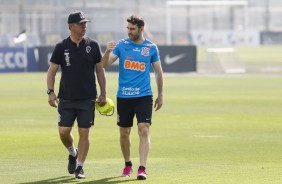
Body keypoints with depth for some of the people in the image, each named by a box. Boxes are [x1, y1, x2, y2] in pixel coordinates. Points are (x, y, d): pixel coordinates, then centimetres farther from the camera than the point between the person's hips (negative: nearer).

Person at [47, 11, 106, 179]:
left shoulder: (93, 45, 3)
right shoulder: (62, 47, 1)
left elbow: (100, 70, 7)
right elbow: (52, 71, 5)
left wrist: (103, 94, 2)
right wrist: (51, 92, -7)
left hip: (87, 99, 0)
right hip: (66, 98, 0)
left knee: (84, 133, -1)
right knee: (63, 132, -3)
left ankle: (79, 167, 9)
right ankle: (73, 153, 28)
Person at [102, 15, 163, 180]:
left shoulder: (151, 48, 2)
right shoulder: (121, 45, 2)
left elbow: (159, 72, 12)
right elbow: (105, 64, -5)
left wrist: (160, 95, 12)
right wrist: (108, 52, -26)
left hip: (144, 96, -1)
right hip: (123, 97, 1)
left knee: (144, 130, -13)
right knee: (124, 133, 9)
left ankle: (142, 169, -16)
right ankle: (128, 165, 28)